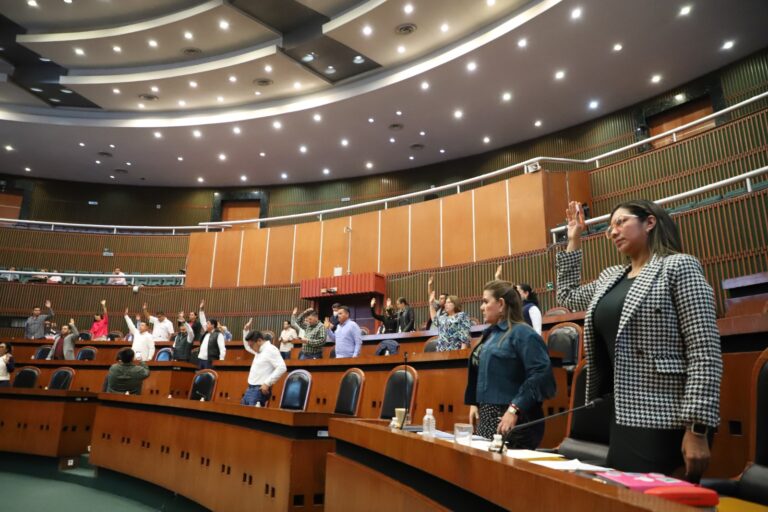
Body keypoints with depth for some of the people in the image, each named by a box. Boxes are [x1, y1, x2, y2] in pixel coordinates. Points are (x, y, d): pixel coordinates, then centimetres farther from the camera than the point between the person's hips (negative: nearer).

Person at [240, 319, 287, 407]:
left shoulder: (270, 350, -14)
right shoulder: (259, 350, 16)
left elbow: (282, 368, -24)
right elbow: (247, 346, 35)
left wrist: (267, 383, -23)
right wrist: (246, 330, 21)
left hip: (260, 390, -10)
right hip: (250, 389, 10)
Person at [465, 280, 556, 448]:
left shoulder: (522, 333, -12)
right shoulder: (490, 333, 13)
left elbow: (540, 375, -21)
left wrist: (514, 409, -23)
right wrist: (474, 403, 13)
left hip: (513, 418, -8)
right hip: (487, 416, 8)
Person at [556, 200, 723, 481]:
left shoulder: (679, 266, -6)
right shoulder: (610, 277, 14)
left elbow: (705, 353, -13)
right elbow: (567, 296, 31)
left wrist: (697, 429, -19)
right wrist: (574, 240, 25)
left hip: (664, 423, -7)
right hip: (621, 418, 7)